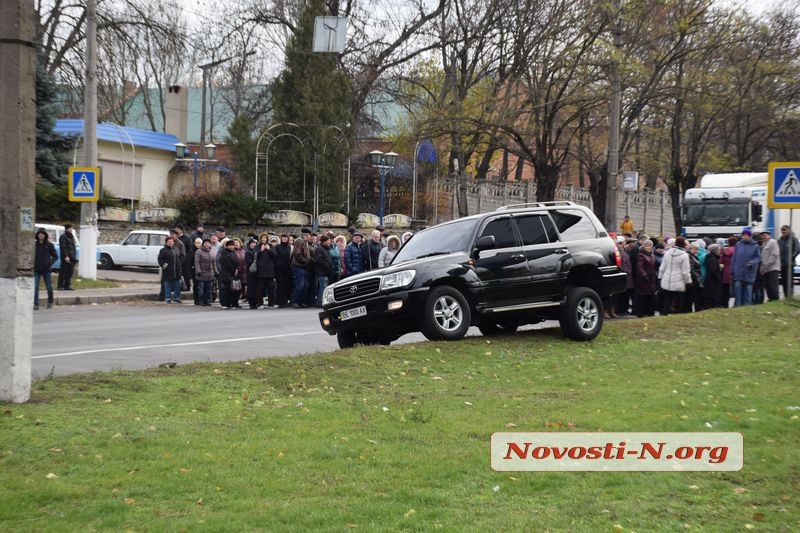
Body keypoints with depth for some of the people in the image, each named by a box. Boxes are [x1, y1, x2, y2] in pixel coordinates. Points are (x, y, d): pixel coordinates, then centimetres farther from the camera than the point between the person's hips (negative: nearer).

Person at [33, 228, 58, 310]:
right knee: (35, 287, -8)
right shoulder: (34, 244, 3)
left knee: (49, 287, 8)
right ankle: (35, 304, -7)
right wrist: (33, 263, -3)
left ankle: (50, 302, 26)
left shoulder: (49, 245, 0)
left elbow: (55, 256, 4)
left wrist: (50, 263, -11)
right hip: (36, 270, 1)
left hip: (46, 270, -1)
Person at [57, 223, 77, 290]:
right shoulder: (63, 237, -8)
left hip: (72, 257, 8)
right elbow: (63, 247, -15)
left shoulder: (71, 236, 19)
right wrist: (66, 256, -21)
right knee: (63, 271, -6)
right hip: (66, 257, -8)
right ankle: (60, 286, -4)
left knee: (70, 272, 8)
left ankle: (67, 285, 13)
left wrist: (74, 255, 15)